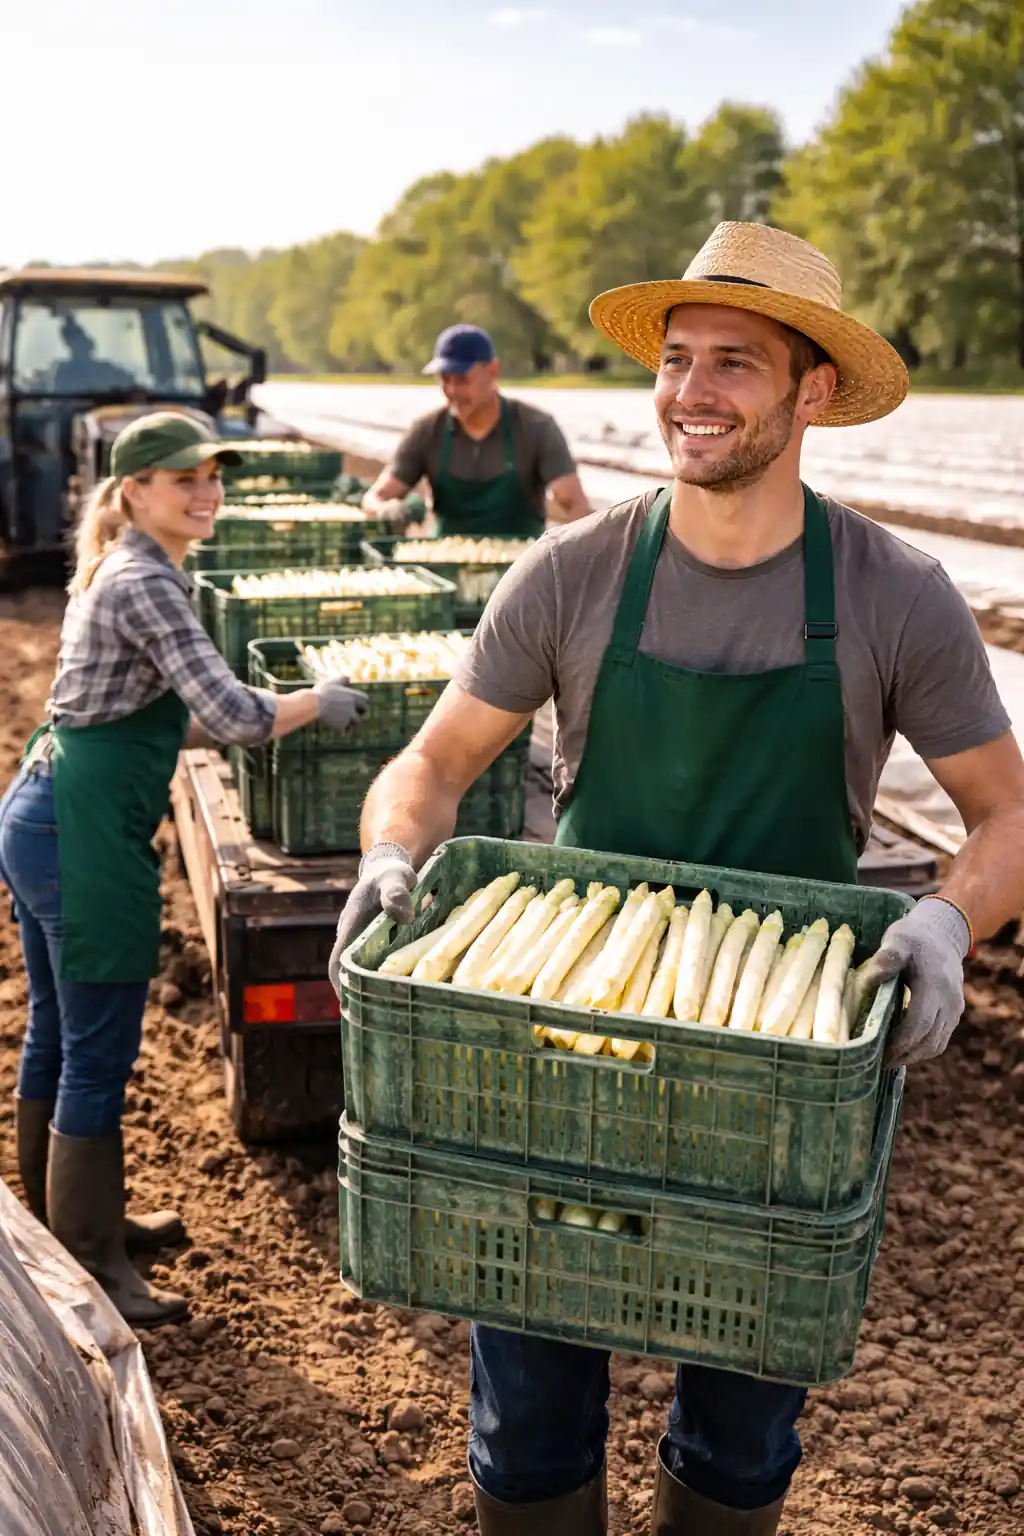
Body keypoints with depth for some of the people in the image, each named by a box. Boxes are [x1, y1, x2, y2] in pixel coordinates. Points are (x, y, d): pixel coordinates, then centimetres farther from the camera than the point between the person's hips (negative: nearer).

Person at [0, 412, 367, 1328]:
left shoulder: (120, 571, 16)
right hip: (86, 837, -11)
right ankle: (88, 1269, 13)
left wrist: (267, 716, 16)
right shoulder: (146, 583, -15)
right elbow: (237, 714, -21)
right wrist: (320, 703, -3)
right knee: (98, 1057, 0)